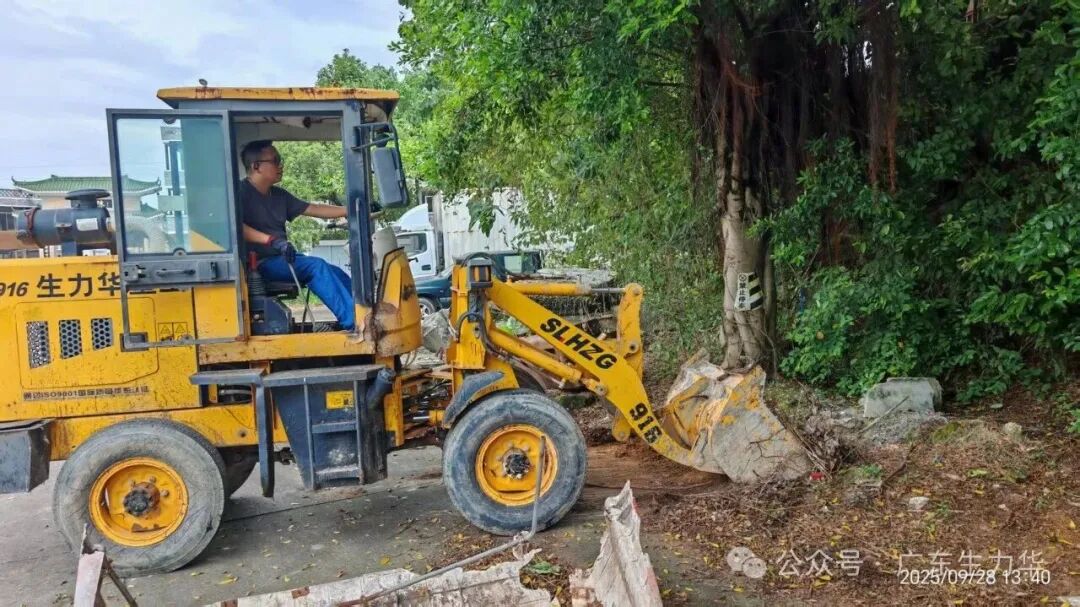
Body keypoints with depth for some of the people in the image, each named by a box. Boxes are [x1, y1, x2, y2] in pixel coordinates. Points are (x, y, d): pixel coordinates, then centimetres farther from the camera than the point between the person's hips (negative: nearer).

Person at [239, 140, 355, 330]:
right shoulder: (241, 192, -7)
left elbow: (314, 209, 17)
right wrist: (272, 240, -35)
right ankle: (353, 322, -30)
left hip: (283, 258, 8)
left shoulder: (279, 195, 17)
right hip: (260, 263, -8)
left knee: (335, 272, -9)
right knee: (315, 266, -26)